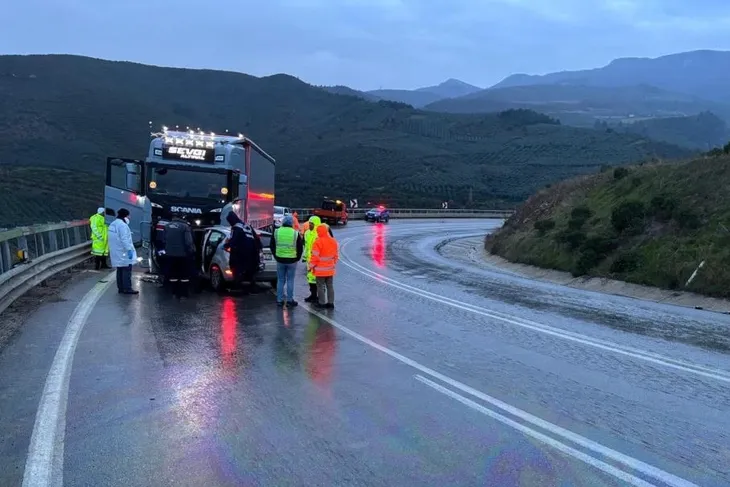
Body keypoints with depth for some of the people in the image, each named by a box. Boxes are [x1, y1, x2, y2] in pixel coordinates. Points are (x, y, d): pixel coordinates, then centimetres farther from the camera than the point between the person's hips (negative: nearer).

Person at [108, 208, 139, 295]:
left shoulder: (113, 224, 14)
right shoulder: (122, 225, -18)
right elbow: (124, 239, -24)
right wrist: (129, 250, -23)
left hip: (116, 253, 10)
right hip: (123, 252, -10)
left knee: (120, 270, 14)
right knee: (127, 270, -5)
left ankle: (121, 288, 18)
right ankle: (127, 289, -4)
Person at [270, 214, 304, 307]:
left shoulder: (276, 232, 0)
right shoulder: (296, 233, -6)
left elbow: (271, 246, 8)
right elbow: (300, 248, -1)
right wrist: (297, 258, 12)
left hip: (280, 260, 2)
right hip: (292, 261, -2)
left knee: (280, 280, 11)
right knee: (290, 281, 7)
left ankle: (279, 300, 13)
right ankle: (289, 300, 9)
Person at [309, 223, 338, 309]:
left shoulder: (318, 242, -17)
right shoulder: (333, 241, 5)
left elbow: (315, 256, -17)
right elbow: (336, 254, 12)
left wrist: (311, 265, -5)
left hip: (320, 269, -6)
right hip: (330, 269, 6)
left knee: (321, 286, 4)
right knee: (330, 286, 13)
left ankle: (322, 303, 9)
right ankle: (331, 302, 17)